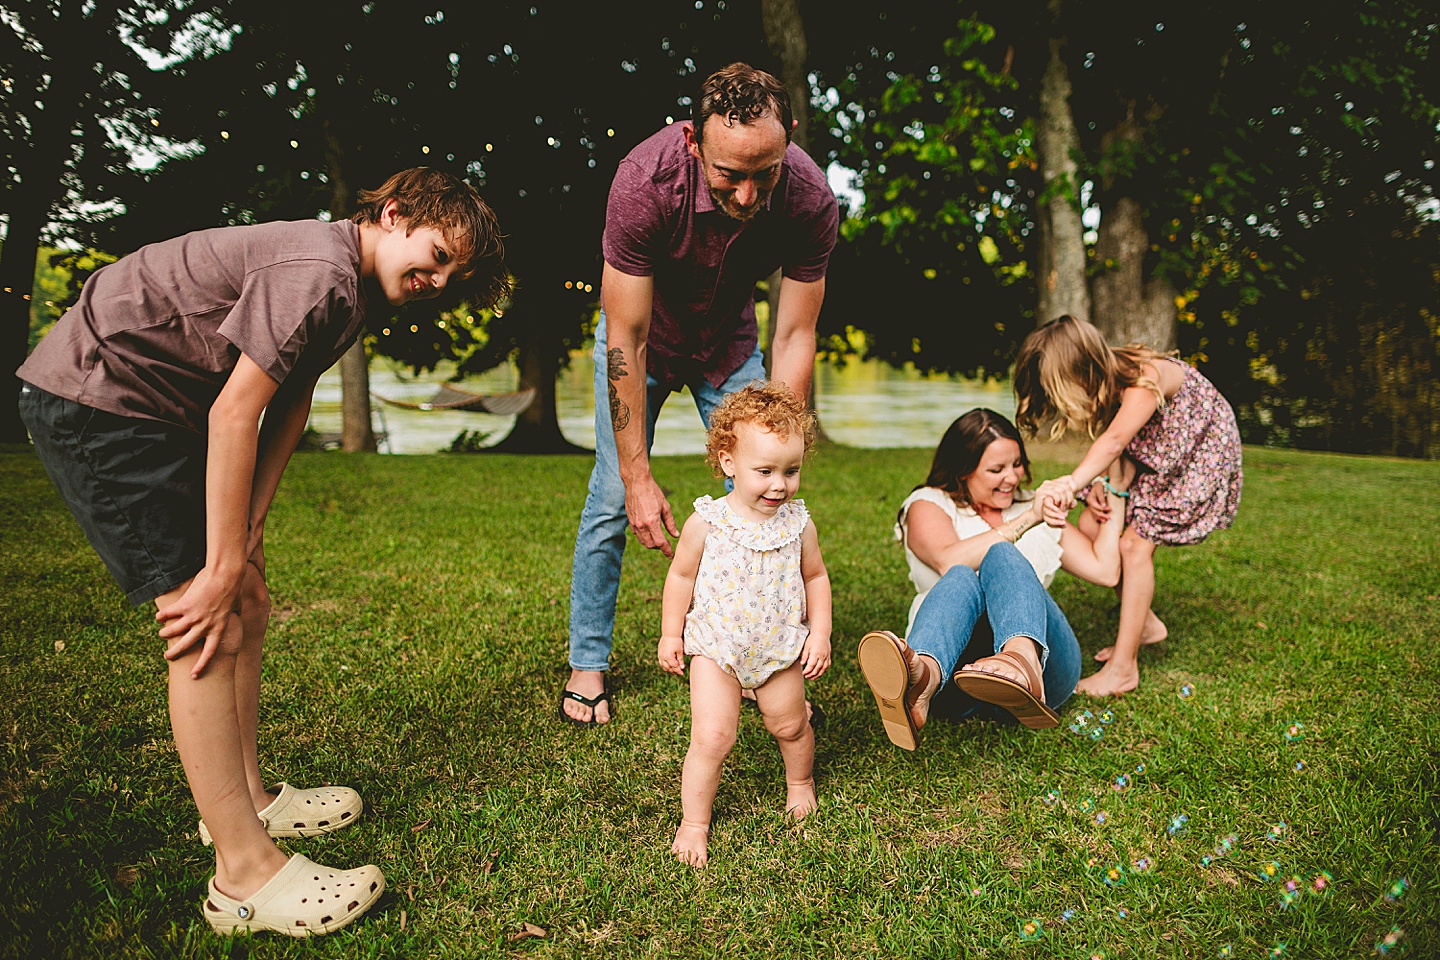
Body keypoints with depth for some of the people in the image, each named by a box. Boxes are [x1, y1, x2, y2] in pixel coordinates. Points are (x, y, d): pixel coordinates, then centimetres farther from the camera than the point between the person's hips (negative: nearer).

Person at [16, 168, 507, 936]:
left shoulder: (346, 286, 8)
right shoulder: (321, 272, -24)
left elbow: (289, 411, 4)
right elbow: (234, 414, -25)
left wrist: (244, 543, -3)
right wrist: (221, 568, -19)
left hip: (158, 408, 10)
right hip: (93, 395, -10)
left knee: (243, 609, 11)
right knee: (203, 624, -13)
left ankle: (244, 799, 24)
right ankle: (246, 875, -7)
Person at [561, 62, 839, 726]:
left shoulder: (809, 199, -30)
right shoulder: (646, 181, -37)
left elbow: (793, 339, -22)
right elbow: (626, 341, -32)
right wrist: (638, 477, -31)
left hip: (729, 342, 2)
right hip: (641, 338, -2)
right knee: (613, 497, -6)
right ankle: (587, 664, 11)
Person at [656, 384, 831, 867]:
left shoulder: (797, 523, -10)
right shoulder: (706, 521, -17)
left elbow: (815, 577, 5)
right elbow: (681, 575, -3)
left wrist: (820, 632, 0)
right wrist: (671, 633, 0)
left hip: (780, 648, 3)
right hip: (715, 647, -2)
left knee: (789, 724, 19)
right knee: (711, 736, -8)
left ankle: (800, 781, 51)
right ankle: (694, 822, 13)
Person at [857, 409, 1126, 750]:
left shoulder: (1041, 512, 25)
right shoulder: (929, 505, 12)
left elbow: (1105, 571, 19)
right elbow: (949, 561, -10)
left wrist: (1112, 505, 18)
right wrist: (1026, 520, -13)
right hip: (956, 661, -2)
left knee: (1003, 557, -25)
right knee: (962, 579, -33)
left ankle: (1024, 662, -62)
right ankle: (922, 679, -68)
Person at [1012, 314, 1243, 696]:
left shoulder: (1144, 377, -35)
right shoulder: (1103, 386, -11)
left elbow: (1115, 440, -51)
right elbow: (1117, 452, -15)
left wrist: (1072, 483, -65)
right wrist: (1099, 485, -36)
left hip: (1200, 458, -8)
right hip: (1151, 462, 8)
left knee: (1135, 543, -20)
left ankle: (1124, 668, -16)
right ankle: (1145, 625, 16)